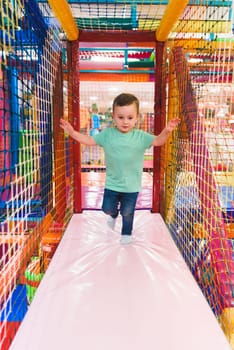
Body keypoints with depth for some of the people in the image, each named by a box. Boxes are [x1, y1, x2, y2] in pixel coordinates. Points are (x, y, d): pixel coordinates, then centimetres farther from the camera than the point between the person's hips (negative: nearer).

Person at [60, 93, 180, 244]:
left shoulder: (140, 136, -10)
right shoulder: (107, 134, -6)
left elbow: (158, 141, -17)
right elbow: (89, 140, 0)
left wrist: (167, 131, -37)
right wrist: (72, 132, -10)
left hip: (131, 186, -1)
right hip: (112, 183, 2)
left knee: (127, 212, 14)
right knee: (107, 208, 15)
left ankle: (127, 233, 41)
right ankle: (114, 214, 53)